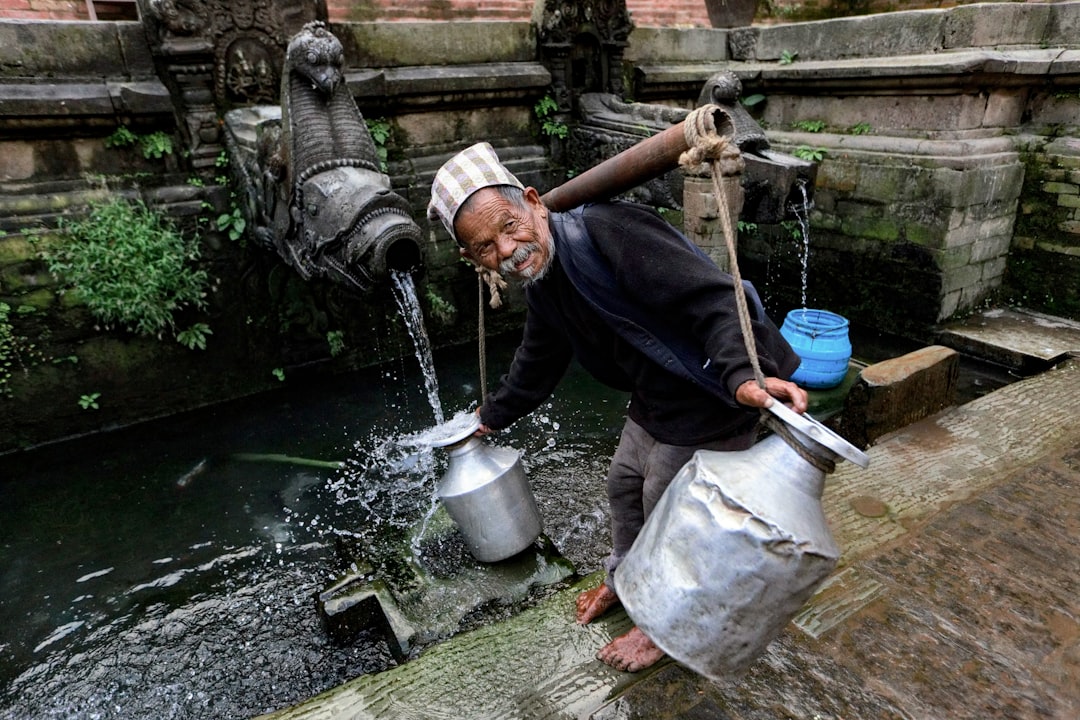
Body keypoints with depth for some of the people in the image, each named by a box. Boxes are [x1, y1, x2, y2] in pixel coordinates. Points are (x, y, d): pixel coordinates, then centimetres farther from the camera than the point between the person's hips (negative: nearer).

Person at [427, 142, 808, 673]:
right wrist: (493, 415, 33)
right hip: (655, 397, 9)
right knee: (626, 482, 23)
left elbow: (711, 299, -35)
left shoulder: (609, 231, -28)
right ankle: (624, 580, 51)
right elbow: (536, 368, 20)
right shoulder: (542, 289, 2)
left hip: (713, 396, -9)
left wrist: (744, 374, -50)